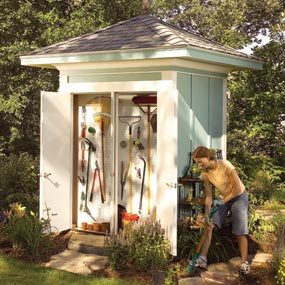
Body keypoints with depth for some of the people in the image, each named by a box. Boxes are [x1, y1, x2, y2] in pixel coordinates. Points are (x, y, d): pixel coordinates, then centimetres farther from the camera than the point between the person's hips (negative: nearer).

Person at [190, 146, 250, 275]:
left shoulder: (224, 165, -26)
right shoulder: (205, 174, -10)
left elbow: (238, 188, -25)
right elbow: (208, 196, -9)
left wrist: (224, 199, -21)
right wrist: (206, 215, -19)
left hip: (239, 197, -5)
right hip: (223, 199, 5)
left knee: (240, 233, -8)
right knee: (209, 225, -10)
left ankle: (244, 263, 7)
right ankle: (202, 259, -9)